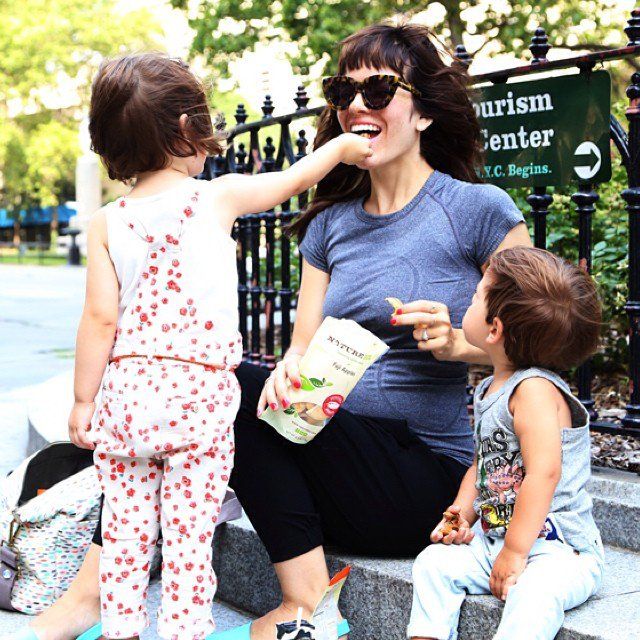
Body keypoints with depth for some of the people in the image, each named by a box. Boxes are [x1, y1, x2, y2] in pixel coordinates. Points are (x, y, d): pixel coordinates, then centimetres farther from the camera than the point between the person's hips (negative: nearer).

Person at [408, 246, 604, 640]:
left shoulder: (536, 390, -19)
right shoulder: (488, 391, 11)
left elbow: (544, 472, -27)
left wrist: (514, 553, -25)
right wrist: (463, 512, 4)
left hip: (558, 547, -9)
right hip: (493, 535, 9)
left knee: (533, 595, -34)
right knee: (434, 563, -5)